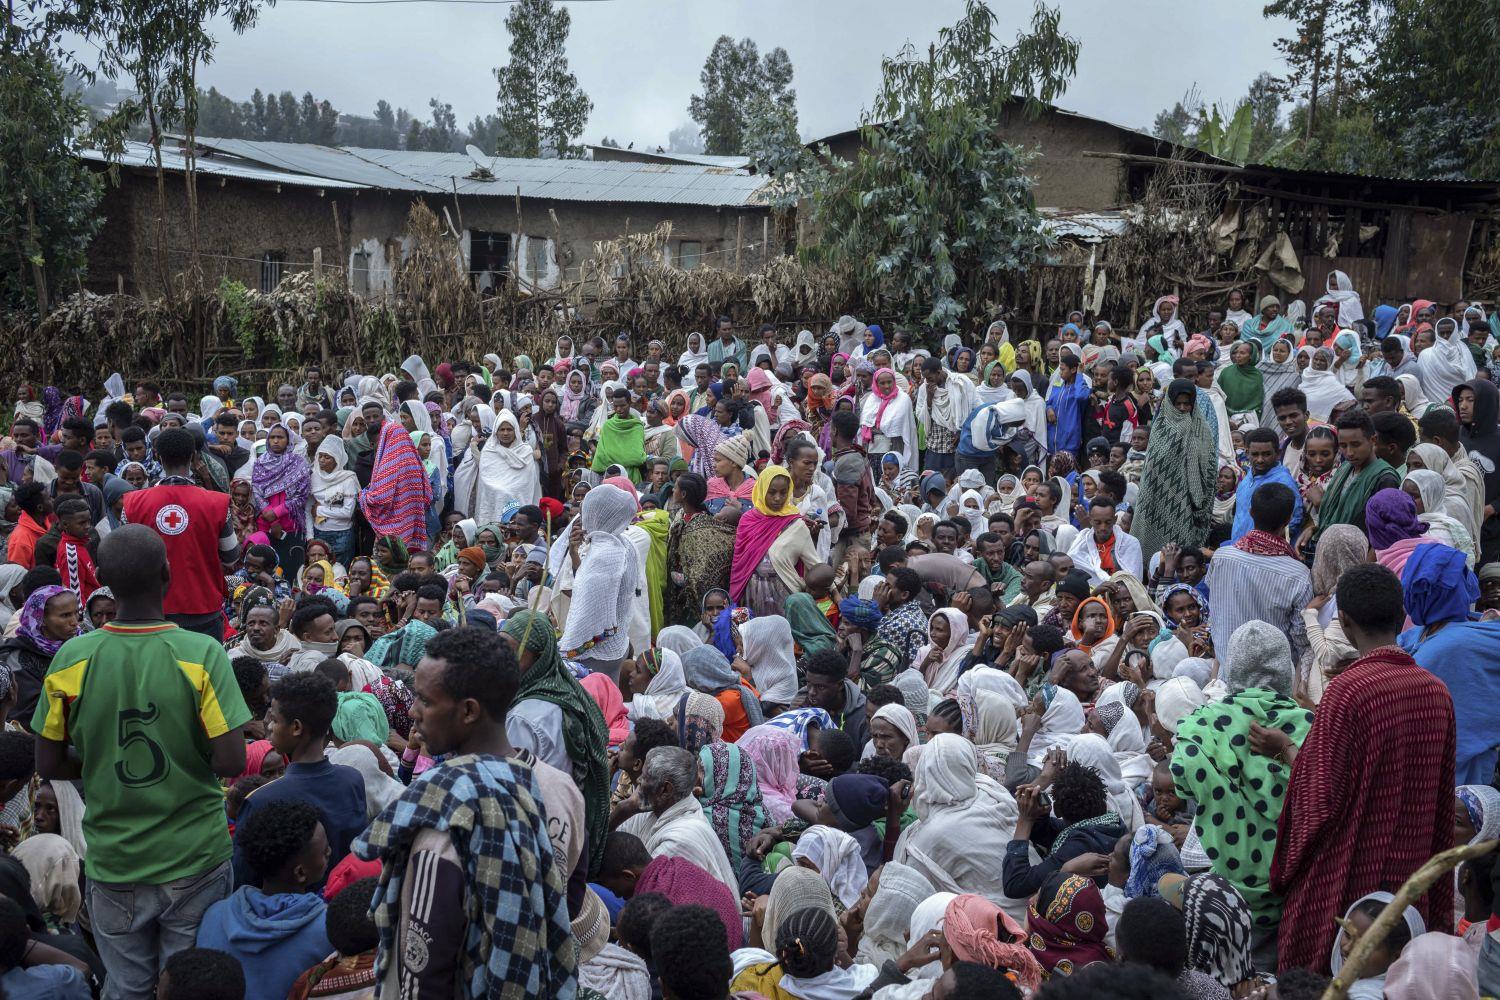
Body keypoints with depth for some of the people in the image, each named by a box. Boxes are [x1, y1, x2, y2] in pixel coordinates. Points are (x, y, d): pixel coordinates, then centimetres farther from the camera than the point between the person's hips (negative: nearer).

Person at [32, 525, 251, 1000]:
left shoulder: (70, 659, -9)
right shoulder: (203, 654, -17)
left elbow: (48, 764, -1)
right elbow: (232, 762, -18)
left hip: (113, 861, 2)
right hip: (195, 858, -2)